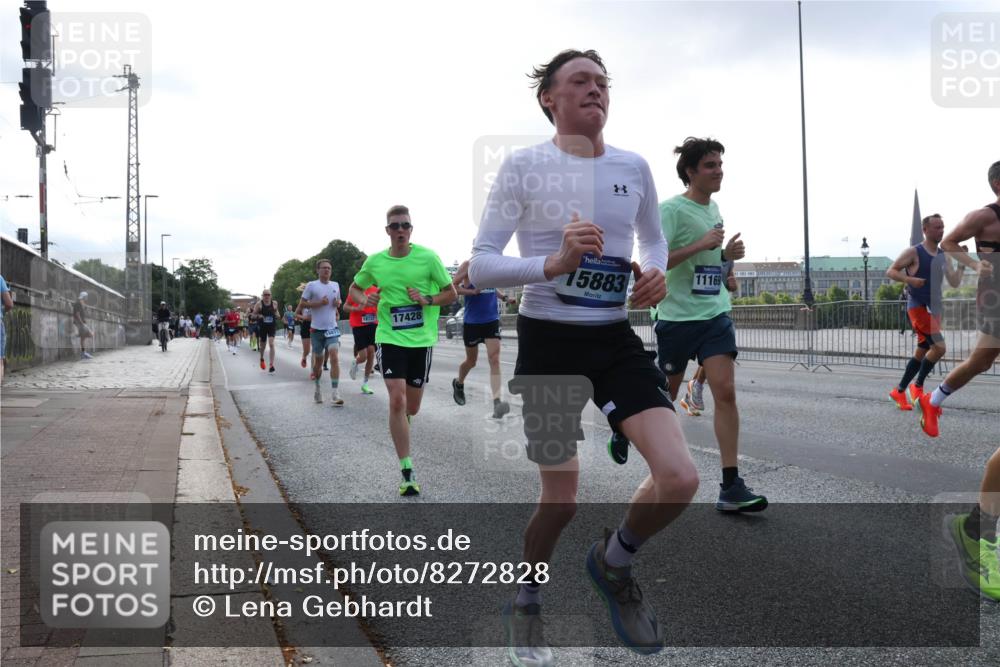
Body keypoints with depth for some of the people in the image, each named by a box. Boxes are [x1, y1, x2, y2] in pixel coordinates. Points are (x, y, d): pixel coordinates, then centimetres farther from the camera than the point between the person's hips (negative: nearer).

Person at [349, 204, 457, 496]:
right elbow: (354, 288, 17)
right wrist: (364, 299, -5)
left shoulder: (428, 257, -5)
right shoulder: (375, 261, 1)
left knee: (412, 407, 10)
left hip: (422, 340, 1)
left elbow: (451, 293, 2)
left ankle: (400, 425, 49)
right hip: (390, 338, 0)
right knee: (397, 400, -15)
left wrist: (428, 300, -17)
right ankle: (407, 472, -9)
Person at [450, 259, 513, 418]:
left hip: (492, 320, 3)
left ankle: (497, 402, -23)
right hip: (472, 322, -3)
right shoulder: (469, 265, -8)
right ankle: (458, 383, 45)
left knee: (494, 359, -13)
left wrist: (504, 297, 5)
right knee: (471, 361, 13)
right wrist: (473, 291, -23)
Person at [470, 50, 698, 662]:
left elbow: (653, 238, 22)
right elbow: (479, 267, -11)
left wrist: (655, 272, -1)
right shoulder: (524, 166, -7)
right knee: (562, 500, 3)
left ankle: (612, 563, 19)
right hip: (548, 341, -3)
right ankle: (526, 601, 36)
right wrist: (553, 264, -26)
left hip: (615, 340, 4)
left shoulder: (633, 167, 5)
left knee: (680, 479, -13)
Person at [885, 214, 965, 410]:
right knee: (939, 347, -20)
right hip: (918, 307, -7)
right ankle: (918, 386, -4)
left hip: (934, 308, 8)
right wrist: (909, 279, -23)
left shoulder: (943, 256, 12)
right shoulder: (913, 252, -6)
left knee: (921, 352, 10)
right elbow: (891, 271, -7)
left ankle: (899, 392, 20)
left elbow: (954, 282, 8)